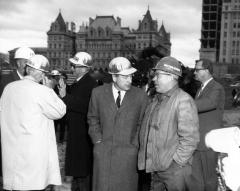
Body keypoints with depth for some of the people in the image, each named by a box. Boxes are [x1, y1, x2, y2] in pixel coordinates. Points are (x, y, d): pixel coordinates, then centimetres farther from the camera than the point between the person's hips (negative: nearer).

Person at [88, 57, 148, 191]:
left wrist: (134, 144, -2)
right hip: (103, 151, 1)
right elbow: (93, 118, 12)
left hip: (128, 153, -1)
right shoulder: (98, 92, 1)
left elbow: (141, 124, 5)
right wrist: (98, 139, 3)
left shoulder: (141, 96, -3)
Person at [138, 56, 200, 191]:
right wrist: (148, 161, 11)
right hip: (155, 167, 7)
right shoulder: (157, 99, 12)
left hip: (174, 170, -7)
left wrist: (175, 162, -15)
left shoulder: (183, 100, -14)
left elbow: (190, 138, -19)